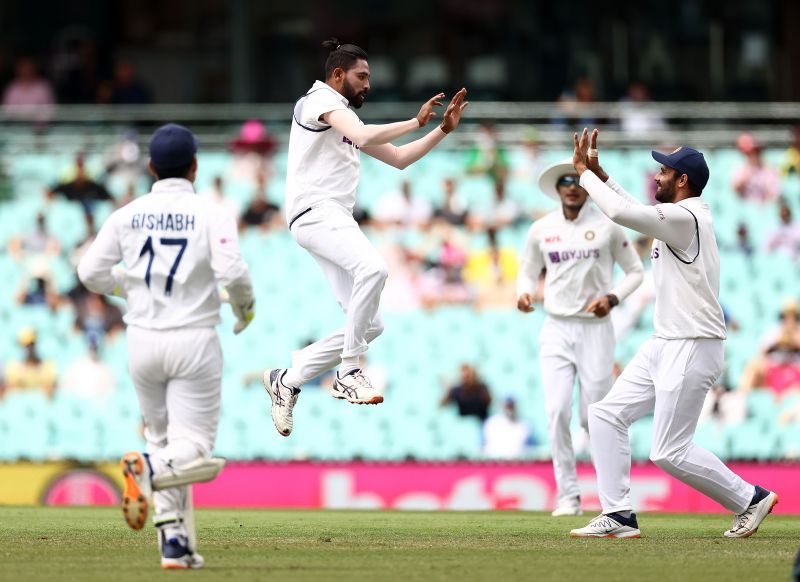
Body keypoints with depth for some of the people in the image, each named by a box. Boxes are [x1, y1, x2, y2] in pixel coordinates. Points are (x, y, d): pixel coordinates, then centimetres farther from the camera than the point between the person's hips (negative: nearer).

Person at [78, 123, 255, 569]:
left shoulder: (128, 215, 3)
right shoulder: (210, 215, -7)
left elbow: (92, 272, 2)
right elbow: (232, 271, -19)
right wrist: (245, 307, 2)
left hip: (143, 342, 4)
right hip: (194, 342, -4)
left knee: (164, 442, 18)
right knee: (194, 449, -1)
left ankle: (175, 544, 9)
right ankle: (148, 469, -34)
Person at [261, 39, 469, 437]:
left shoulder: (347, 119, 28)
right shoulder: (321, 100, -1)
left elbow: (398, 158, 30)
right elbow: (365, 137, -19)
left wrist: (444, 129, 20)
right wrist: (417, 122, -9)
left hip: (336, 221, 10)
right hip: (315, 212, -10)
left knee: (369, 326, 2)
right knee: (373, 267, -36)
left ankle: (286, 380, 12)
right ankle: (348, 372, -29)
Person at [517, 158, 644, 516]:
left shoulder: (607, 227, -1)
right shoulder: (541, 230, 5)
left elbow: (635, 271, 6)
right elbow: (528, 271, 17)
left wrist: (613, 298, -11)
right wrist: (524, 293, -5)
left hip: (595, 329, -2)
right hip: (556, 329, 2)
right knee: (557, 411, -12)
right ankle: (568, 496, -7)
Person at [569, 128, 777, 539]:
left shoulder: (685, 218, -17)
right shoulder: (681, 216, 13)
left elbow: (621, 212, -26)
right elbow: (634, 210, 30)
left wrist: (585, 173, -13)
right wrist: (599, 174, 21)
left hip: (693, 349, -10)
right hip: (664, 346, 10)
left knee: (670, 453, -9)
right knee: (606, 414, 5)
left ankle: (750, 499, 5)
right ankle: (618, 516, 4)